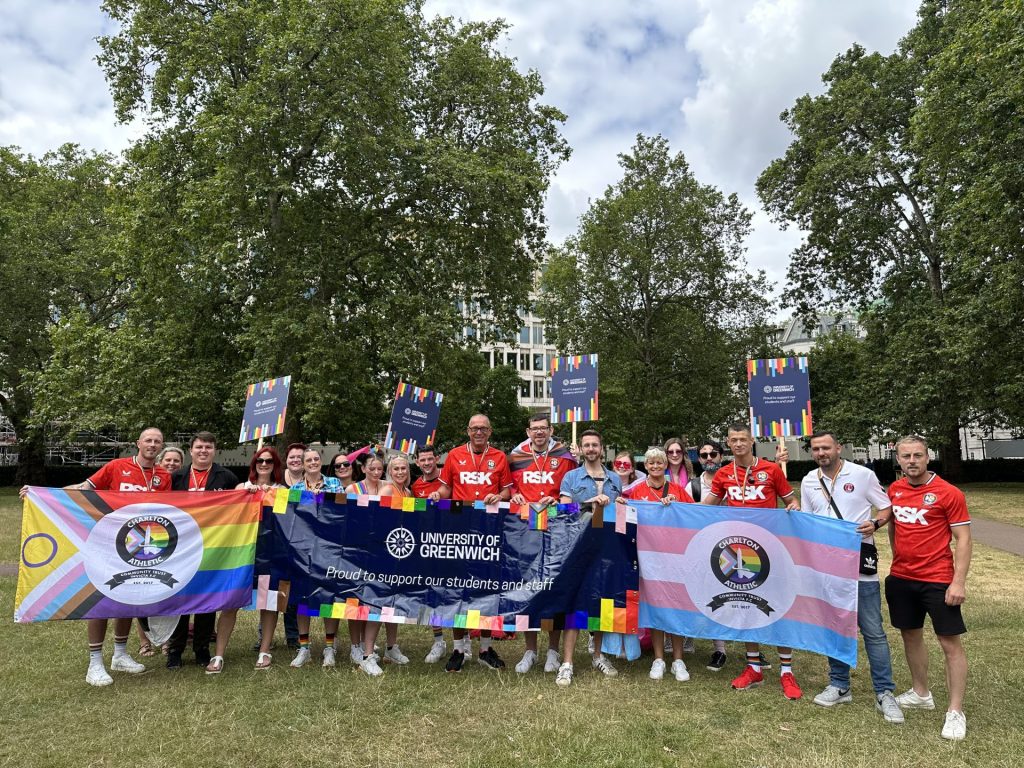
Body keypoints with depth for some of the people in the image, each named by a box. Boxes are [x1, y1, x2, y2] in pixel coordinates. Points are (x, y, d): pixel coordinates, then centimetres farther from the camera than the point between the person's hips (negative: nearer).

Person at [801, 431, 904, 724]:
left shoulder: (862, 475, -4)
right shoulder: (808, 482, 7)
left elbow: (886, 507, 2)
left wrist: (875, 523, -17)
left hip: (860, 564, -4)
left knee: (873, 630, 0)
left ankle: (885, 693, 12)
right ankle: (839, 686, 25)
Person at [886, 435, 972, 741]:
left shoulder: (948, 493, -11)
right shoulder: (894, 490, 4)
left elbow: (963, 539, -11)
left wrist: (959, 581, -16)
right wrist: (898, 558, 13)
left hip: (937, 580, -5)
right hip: (900, 578, 5)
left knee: (950, 643, 2)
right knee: (911, 635, 17)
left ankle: (955, 712, 13)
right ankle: (921, 694, 34)